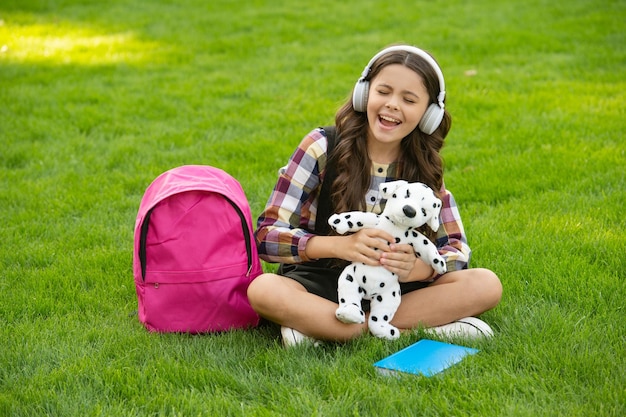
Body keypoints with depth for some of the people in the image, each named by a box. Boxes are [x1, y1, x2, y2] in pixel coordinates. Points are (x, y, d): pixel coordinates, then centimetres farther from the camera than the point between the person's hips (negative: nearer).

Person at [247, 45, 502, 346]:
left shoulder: (424, 165, 0)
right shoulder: (322, 148, -10)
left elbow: (456, 249, -3)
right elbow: (267, 236, -15)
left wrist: (415, 268, -27)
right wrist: (340, 245, -34)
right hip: (320, 286, -3)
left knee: (486, 285, -19)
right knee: (263, 289, -34)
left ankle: (315, 324, -24)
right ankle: (426, 328, -30)